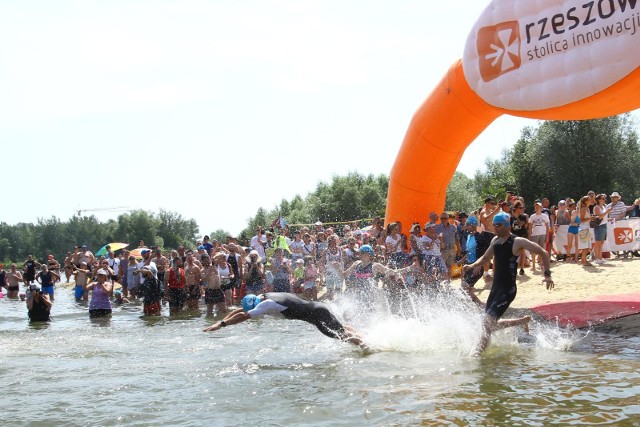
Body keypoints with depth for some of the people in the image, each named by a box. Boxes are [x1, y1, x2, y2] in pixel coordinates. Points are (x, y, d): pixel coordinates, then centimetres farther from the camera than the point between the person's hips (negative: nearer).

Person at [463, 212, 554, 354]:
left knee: (487, 323, -17)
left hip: (508, 290, -8)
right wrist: (472, 266, 7)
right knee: (491, 324, 14)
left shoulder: (517, 242, -12)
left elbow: (543, 253, -8)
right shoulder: (495, 241, 10)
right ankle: (524, 321, 35)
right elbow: (485, 258, 26)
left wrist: (547, 274, -15)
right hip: (495, 288, 8)